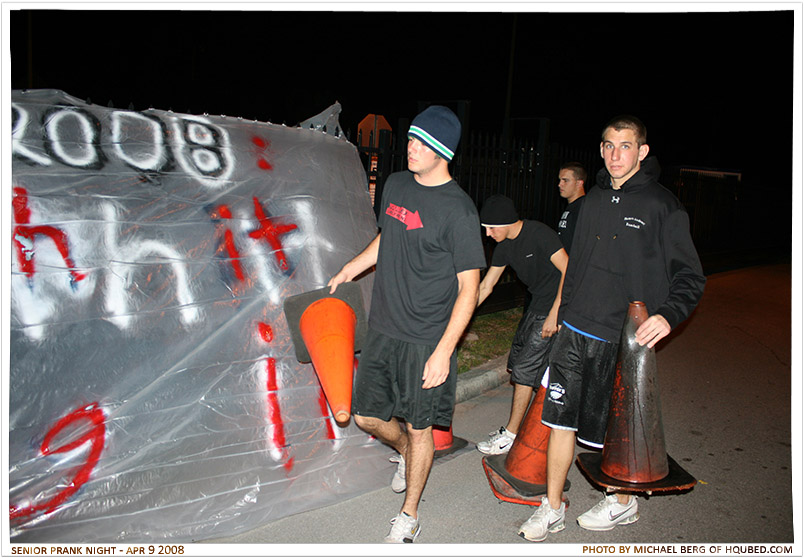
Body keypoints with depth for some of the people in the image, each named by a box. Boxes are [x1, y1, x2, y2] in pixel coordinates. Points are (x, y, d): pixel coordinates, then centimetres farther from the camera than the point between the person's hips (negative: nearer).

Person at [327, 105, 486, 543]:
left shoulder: (458, 210, -15)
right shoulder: (396, 184, 5)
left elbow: (468, 288, -15)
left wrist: (444, 351, -19)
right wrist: (352, 267, 23)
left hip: (426, 341, -6)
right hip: (383, 329, 6)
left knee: (419, 428, 8)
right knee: (366, 416, 14)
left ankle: (409, 517, 31)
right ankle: (404, 451, 47)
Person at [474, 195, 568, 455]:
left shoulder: (539, 234, -21)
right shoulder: (505, 245, 3)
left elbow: (569, 271, -22)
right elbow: (485, 285, 10)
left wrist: (554, 314, -23)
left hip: (557, 306, -8)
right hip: (536, 305, 9)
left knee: (525, 369, -6)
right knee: (518, 361, 11)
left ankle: (511, 434, 6)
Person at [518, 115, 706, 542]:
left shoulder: (663, 206, -5)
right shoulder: (593, 201, 10)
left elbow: (690, 276, -5)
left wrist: (669, 314, -23)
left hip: (623, 341, -4)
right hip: (574, 333, 5)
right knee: (561, 420, 7)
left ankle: (624, 502, 35)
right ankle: (552, 509, 21)